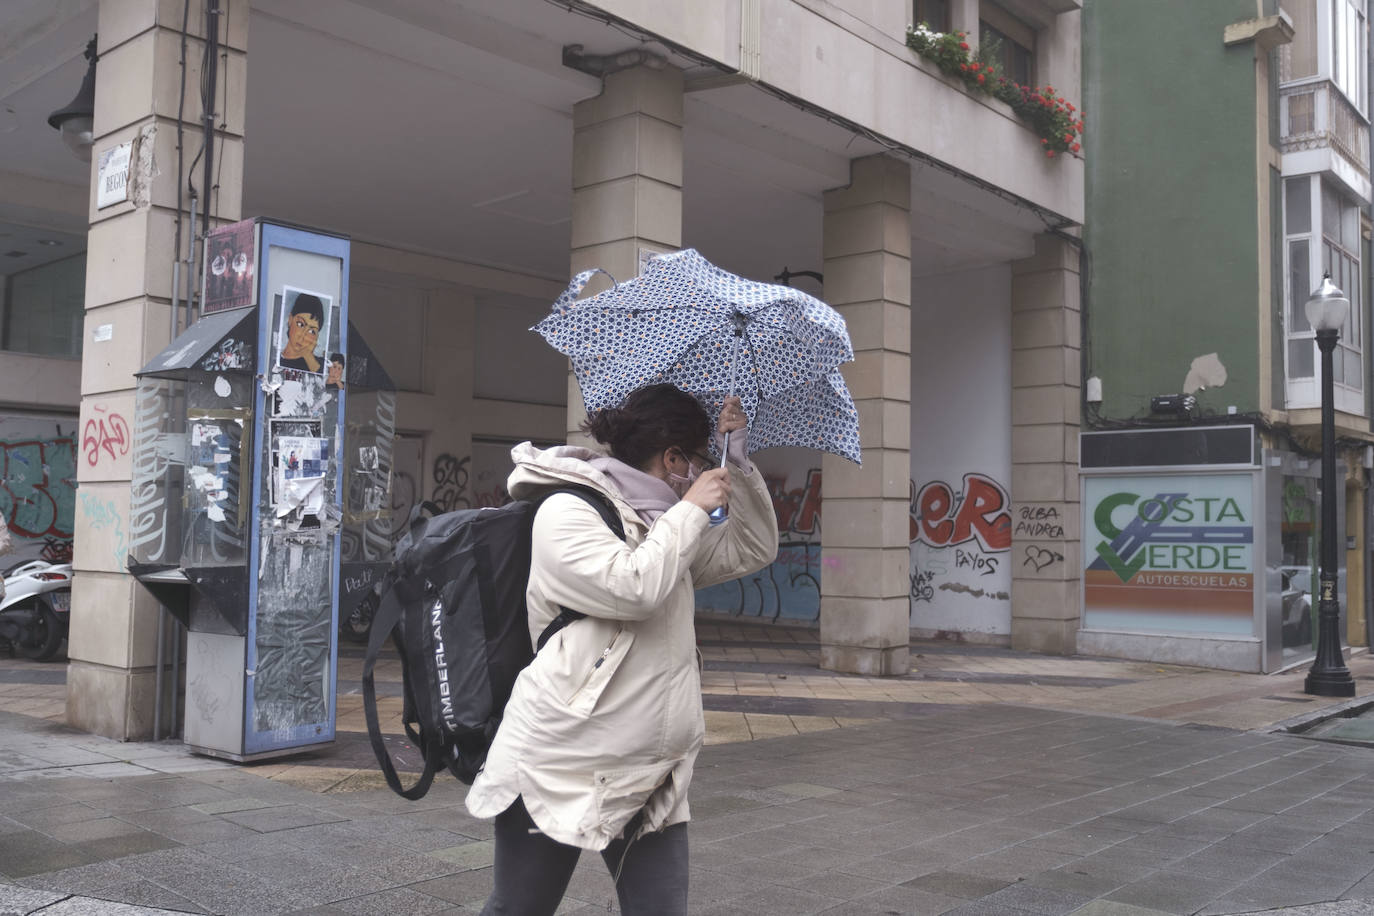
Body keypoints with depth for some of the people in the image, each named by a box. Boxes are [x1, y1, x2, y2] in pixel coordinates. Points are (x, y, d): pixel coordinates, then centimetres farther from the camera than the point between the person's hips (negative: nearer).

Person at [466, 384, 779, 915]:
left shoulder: (663, 527, 16)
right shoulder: (565, 511, -10)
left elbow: (754, 548, 19)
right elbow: (634, 588, -24)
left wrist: (737, 458, 9)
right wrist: (692, 509, -12)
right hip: (560, 768, -7)